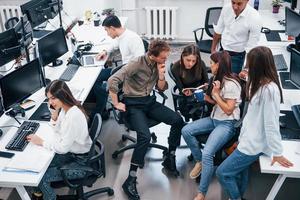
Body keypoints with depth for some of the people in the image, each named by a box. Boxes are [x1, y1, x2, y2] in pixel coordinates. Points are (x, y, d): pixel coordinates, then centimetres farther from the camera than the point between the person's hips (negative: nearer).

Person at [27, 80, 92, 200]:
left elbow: (63, 148, -25)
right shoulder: (65, 108, -4)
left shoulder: (74, 116, -31)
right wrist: (54, 117, -10)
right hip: (70, 150, 9)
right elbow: (59, 132, 8)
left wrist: (42, 142, -14)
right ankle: (44, 190, 33)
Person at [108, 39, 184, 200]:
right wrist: (116, 104, -20)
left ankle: (170, 157, 8)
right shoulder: (137, 64, -21)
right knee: (145, 137, -29)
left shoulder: (158, 64, 1)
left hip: (149, 101, 7)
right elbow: (112, 81, -28)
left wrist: (161, 75, -12)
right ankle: (130, 181, -18)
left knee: (178, 120, -11)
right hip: (133, 104, -7)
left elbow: (161, 88, 8)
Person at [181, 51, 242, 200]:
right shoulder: (218, 80, 8)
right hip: (214, 119, 9)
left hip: (227, 124, -9)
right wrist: (207, 97, -1)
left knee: (207, 154, -25)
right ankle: (199, 161, 11)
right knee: (186, 131, -8)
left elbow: (228, 110, -18)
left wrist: (215, 94, -20)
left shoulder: (231, 84, -18)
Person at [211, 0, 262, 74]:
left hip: (237, 55, -4)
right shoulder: (226, 8, -10)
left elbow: (251, 48, -20)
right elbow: (218, 31, 5)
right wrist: (213, 49, 11)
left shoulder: (255, 18, -24)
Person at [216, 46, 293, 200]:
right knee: (240, 172, 17)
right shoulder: (260, 83, 6)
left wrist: (277, 153, -15)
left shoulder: (269, 89, -27)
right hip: (249, 138, 9)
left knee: (222, 172, -3)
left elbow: (272, 124, -21)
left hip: (255, 143, -9)